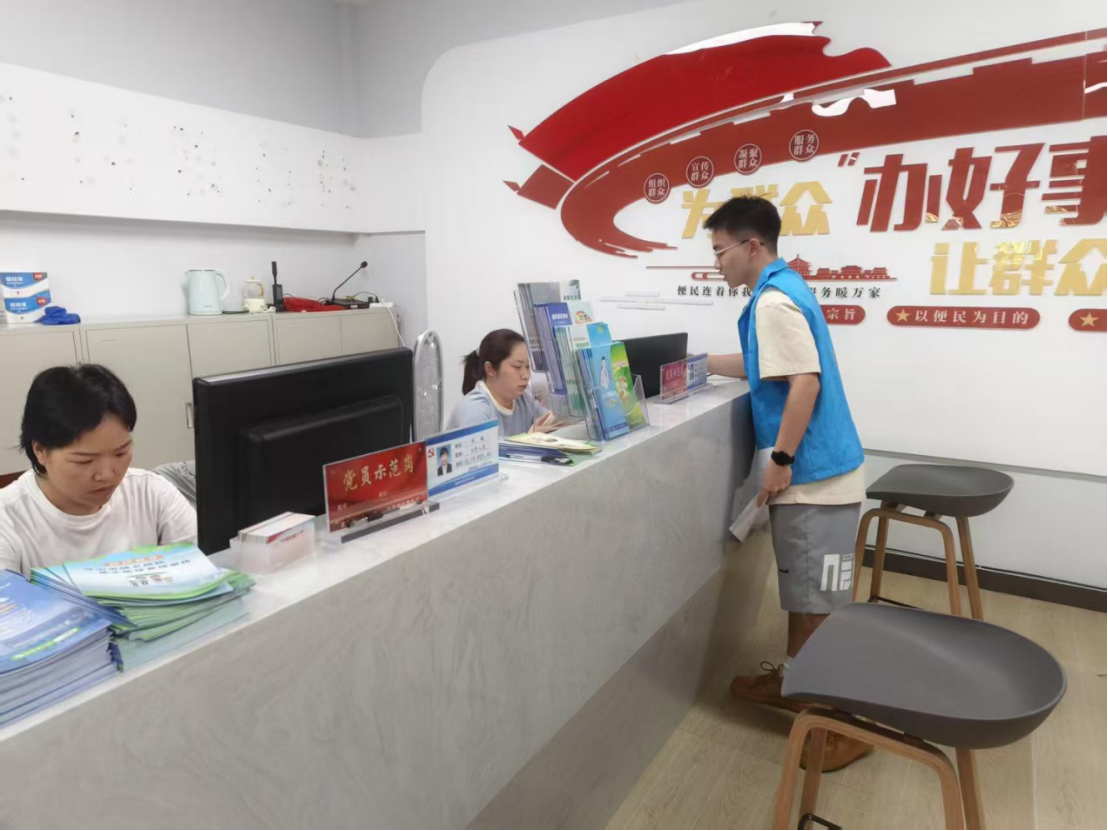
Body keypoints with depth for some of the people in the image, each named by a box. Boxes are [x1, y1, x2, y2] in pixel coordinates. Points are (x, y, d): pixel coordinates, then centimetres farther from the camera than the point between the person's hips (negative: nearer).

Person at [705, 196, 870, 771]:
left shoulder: (774, 301, -18)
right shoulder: (780, 291, 13)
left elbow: (805, 382, -25)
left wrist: (781, 461, -20)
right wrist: (699, 363, 23)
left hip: (815, 473, -10)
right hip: (807, 470, 10)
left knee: (825, 601, 1)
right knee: (801, 589, 20)